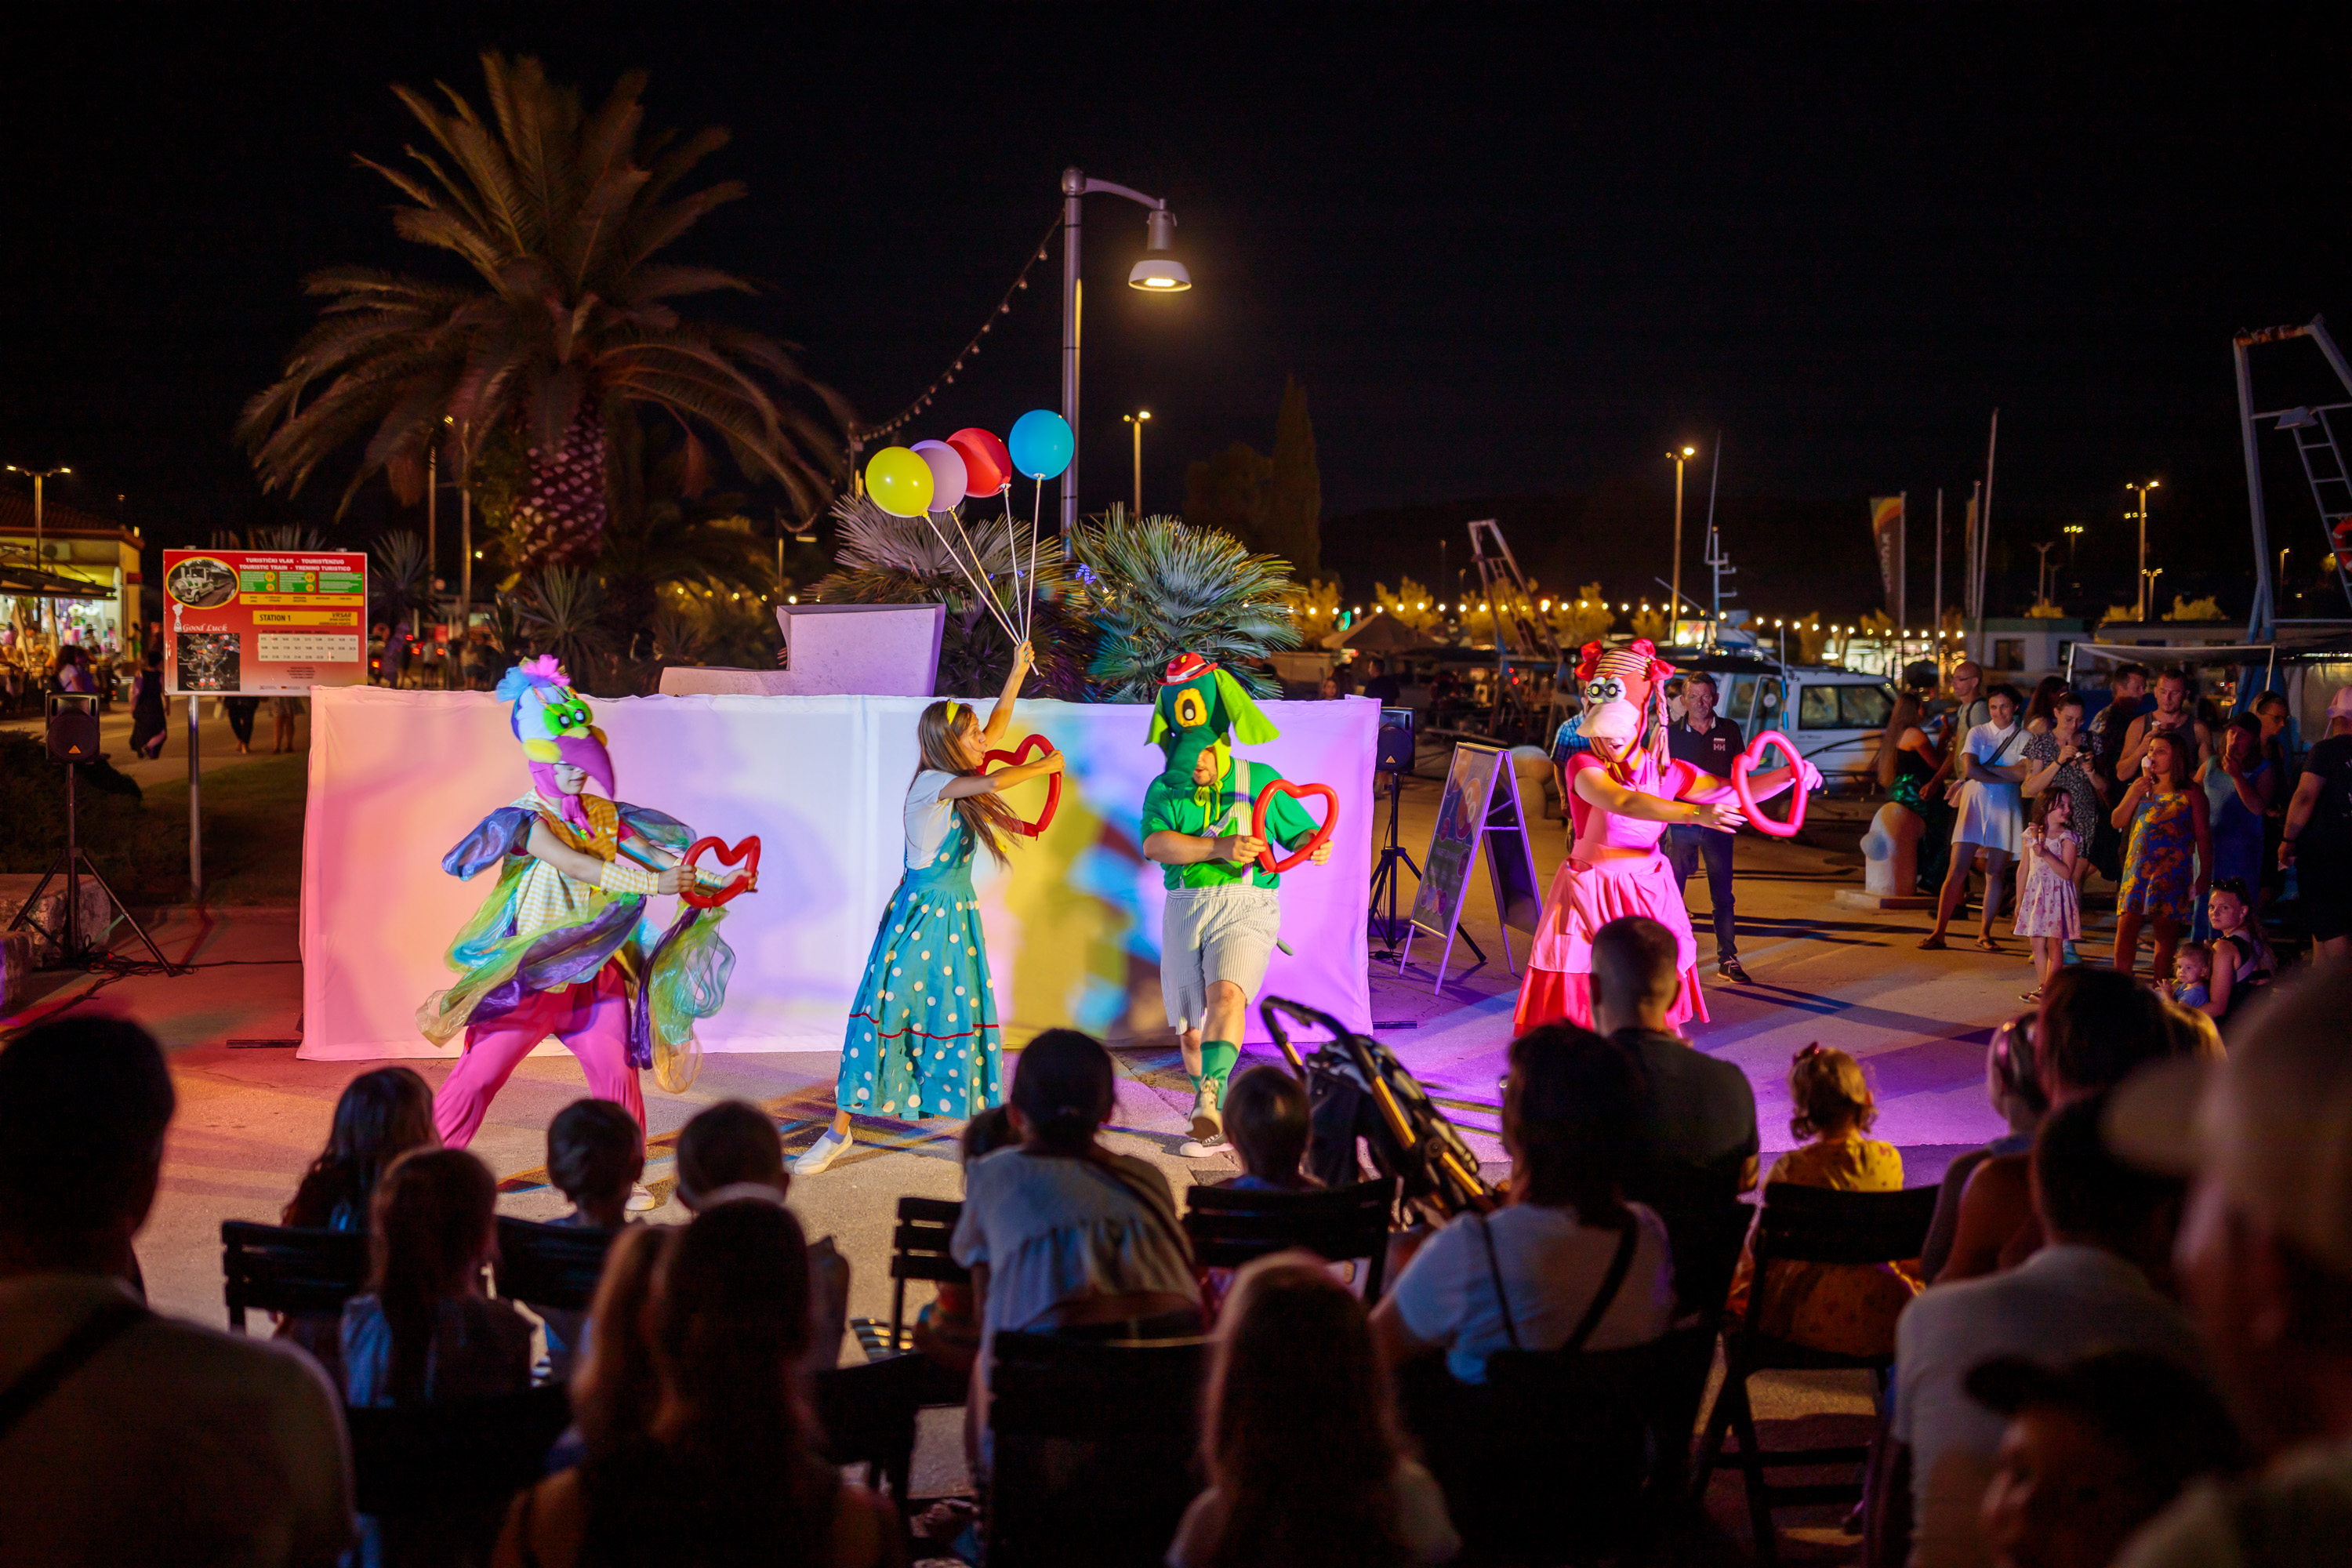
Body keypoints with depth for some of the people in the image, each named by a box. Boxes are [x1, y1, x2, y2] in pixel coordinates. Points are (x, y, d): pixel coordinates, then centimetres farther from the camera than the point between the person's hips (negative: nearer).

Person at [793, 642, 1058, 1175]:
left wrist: (1018, 673, 16)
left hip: (957, 913, 7)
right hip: (917, 912, -7)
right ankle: (840, 1128, 5)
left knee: (965, 1011, 6)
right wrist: (1046, 766, -17)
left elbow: (997, 731, 19)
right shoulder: (931, 783, -16)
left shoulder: (960, 780, 7)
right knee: (884, 1009, -4)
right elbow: (995, 781, -31)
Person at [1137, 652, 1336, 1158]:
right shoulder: (1164, 790, 8)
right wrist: (1220, 847, -22)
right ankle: (1215, 1125, 25)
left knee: (1226, 993, -29)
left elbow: (1300, 832, 12)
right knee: (1189, 1029, 6)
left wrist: (1314, 846, -13)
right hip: (1185, 909, 3)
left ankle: (1209, 1097, -40)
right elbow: (1155, 844, -10)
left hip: (1246, 906, -3)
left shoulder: (1259, 781, 7)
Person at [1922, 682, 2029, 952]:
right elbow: (1969, 769, -9)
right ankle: (1938, 932, -5)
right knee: (1956, 871, -7)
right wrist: (2006, 776, -9)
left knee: (1996, 874, 2)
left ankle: (1984, 933, 14)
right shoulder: (1978, 733, 7)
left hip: (2005, 810, 1)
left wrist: (1981, 771, -9)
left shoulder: (2024, 738, 6)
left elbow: (2023, 773, -12)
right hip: (1974, 805, -1)